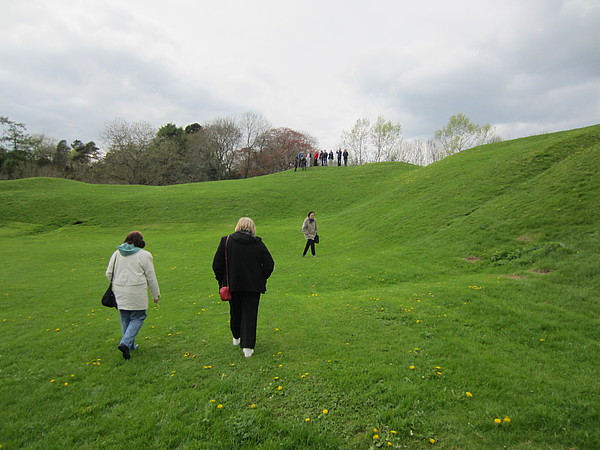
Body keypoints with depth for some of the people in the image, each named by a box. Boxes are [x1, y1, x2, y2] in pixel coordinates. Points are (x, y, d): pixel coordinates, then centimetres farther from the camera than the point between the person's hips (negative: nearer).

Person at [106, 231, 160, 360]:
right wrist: (156, 295, 9)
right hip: (136, 293, -5)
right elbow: (151, 278, 0)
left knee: (125, 319, 16)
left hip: (119, 292, 5)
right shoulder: (144, 255, -3)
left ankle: (130, 345, 25)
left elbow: (109, 273, 11)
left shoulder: (117, 253, 9)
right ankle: (125, 343, -9)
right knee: (137, 318, 6)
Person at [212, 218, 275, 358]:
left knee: (235, 312, 21)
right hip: (253, 286, -1)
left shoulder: (226, 241, -5)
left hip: (233, 285, 1)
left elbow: (217, 264, -4)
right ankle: (247, 346, 3)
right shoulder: (258, 243, -4)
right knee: (250, 315, 6)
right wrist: (262, 279, 9)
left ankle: (237, 337, 41)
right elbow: (269, 264, -4)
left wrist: (221, 280, 8)